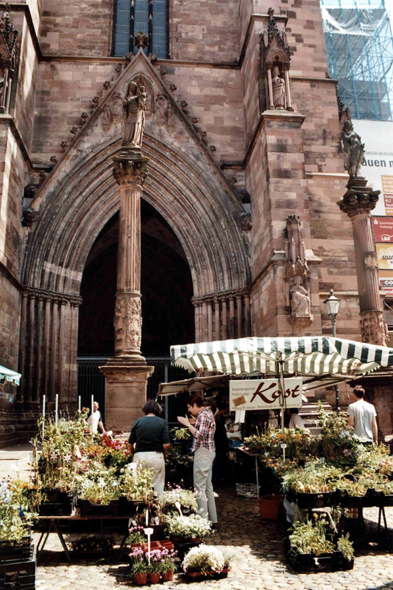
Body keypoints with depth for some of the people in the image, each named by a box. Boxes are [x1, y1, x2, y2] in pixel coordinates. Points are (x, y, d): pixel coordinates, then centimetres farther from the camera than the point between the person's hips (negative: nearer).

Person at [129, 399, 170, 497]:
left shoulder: (138, 422, 6)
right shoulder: (162, 422, 0)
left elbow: (130, 444, 8)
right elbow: (166, 445, -9)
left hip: (139, 456, 2)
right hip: (156, 456, -2)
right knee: (157, 487, 6)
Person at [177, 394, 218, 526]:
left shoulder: (203, 415, -15)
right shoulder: (208, 413, 15)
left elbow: (200, 435, -24)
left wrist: (188, 424, -17)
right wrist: (195, 423, 12)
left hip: (203, 452, -10)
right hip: (209, 452, 10)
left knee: (200, 487, -6)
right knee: (208, 485, 14)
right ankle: (213, 520, 20)